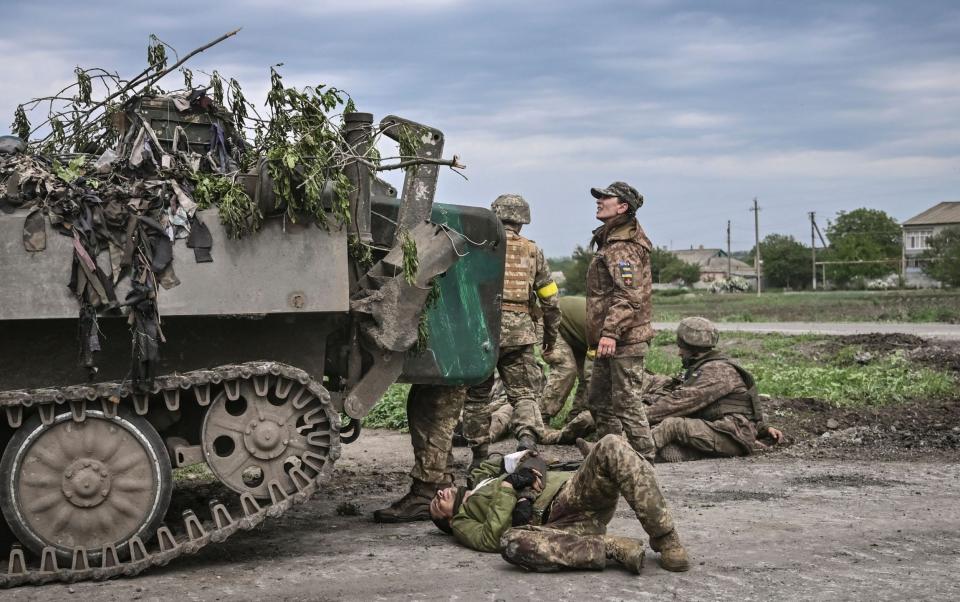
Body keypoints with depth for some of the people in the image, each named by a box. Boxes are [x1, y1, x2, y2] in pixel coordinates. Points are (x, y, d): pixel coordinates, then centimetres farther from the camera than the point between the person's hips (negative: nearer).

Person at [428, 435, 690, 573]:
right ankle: (615, 548, -35)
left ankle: (664, 539, -25)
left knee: (612, 447, -25)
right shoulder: (462, 523, 20)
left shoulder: (482, 478, 39)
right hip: (556, 522, -4)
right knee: (512, 544, -39)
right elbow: (492, 539, 0)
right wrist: (508, 487, -1)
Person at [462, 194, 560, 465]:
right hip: (519, 332, 1)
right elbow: (550, 298, 11)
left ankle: (479, 456, 15)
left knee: (477, 394, 11)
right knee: (523, 393, 8)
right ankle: (528, 436, -17)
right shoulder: (531, 251, 9)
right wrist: (550, 333, 23)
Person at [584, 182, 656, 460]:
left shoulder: (623, 248, -14)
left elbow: (628, 296, -25)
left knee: (627, 403, -7)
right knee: (599, 401, 17)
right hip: (610, 342, 11)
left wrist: (611, 331, -31)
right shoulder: (609, 241, 19)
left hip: (625, 341, -11)